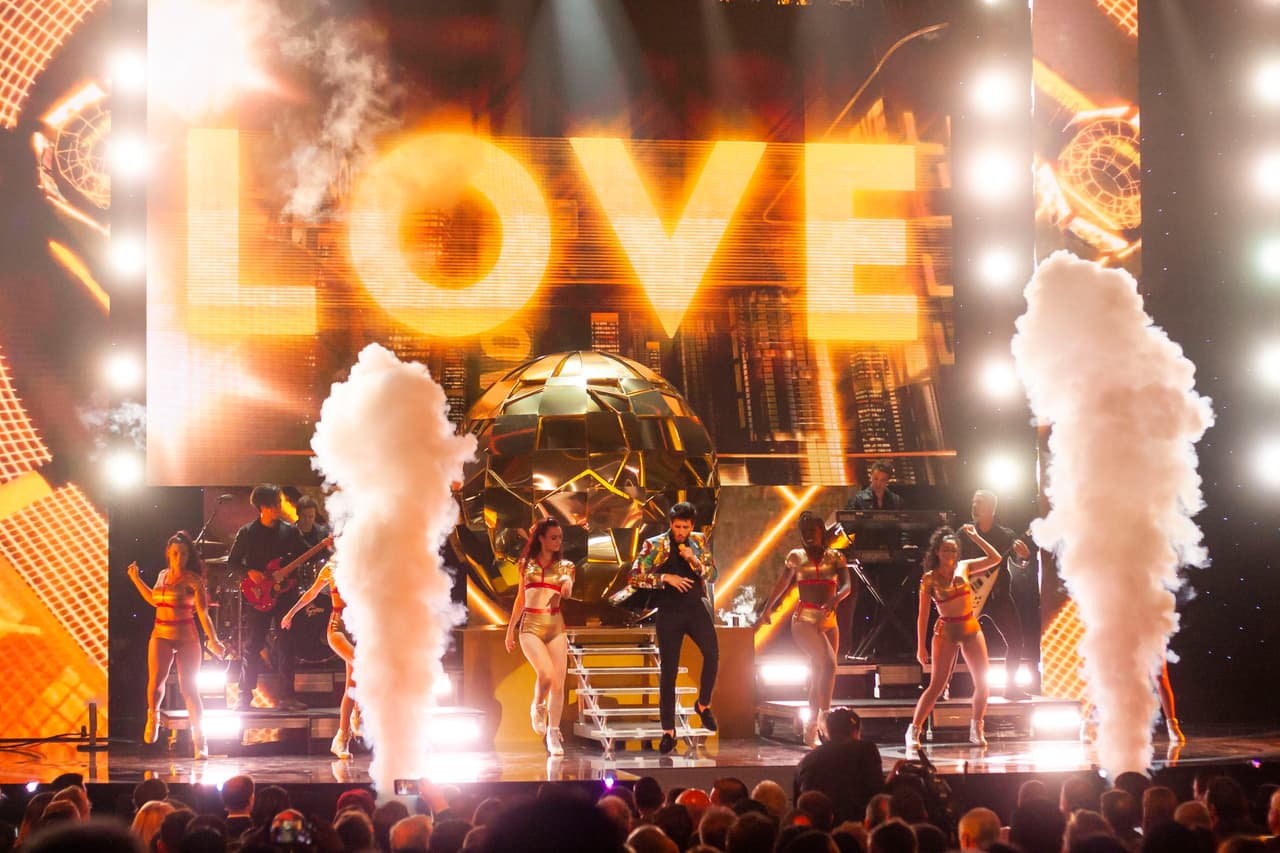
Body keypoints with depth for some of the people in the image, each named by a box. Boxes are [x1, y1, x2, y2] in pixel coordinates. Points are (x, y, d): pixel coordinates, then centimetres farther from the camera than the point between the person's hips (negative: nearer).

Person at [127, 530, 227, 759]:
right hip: (161, 635, 4)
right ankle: (153, 716, 18)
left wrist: (213, 639, -23)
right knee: (156, 681, -15)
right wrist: (136, 580, 26)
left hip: (186, 637, -4)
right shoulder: (163, 575, 11)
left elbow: (203, 612, -12)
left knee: (189, 689, -6)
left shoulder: (193, 580, -6)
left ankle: (200, 742, -1)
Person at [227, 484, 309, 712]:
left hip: (283, 594, 2)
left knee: (286, 646, 1)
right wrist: (250, 572, -14)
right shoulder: (247, 532, -1)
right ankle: (244, 697, 3)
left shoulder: (289, 531, 6)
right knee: (252, 646, -2)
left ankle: (287, 697, 5)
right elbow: (232, 562, 2)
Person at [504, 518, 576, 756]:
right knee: (546, 673, -22)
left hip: (556, 626, 1)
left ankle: (553, 735, 6)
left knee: (558, 683, -4)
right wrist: (510, 629, 21)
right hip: (530, 626, -1)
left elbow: (567, 593, -11)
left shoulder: (565, 566, 9)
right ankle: (538, 707, 9)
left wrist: (567, 586, -35)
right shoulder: (527, 565, 10)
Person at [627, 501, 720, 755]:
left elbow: (713, 575, 7)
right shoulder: (655, 545, -1)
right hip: (669, 612, -2)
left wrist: (694, 560, -11)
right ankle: (668, 731, 6)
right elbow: (635, 576, -6)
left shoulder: (699, 542, 8)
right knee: (668, 669, -1)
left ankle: (703, 705, 6)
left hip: (696, 607, 2)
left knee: (712, 653, -19)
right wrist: (665, 578, -16)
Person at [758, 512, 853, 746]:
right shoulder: (796, 557, 7)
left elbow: (846, 585, -5)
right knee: (828, 663, -25)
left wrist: (836, 598, -27)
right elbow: (782, 584, 21)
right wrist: (767, 609, 29)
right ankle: (826, 718, -26)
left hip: (829, 620, 3)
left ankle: (811, 731, 14)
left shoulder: (835, 557, 8)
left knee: (819, 675, 5)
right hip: (804, 619, -3)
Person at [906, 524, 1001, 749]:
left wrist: (974, 537, 3)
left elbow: (995, 558, 9)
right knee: (936, 686, -8)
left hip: (971, 629, 4)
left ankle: (976, 730, 14)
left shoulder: (963, 568, 5)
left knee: (982, 682, 0)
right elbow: (923, 614, -5)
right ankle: (913, 731, -2)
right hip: (946, 631, -4)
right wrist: (921, 646, -7)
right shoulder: (929, 578, -6)